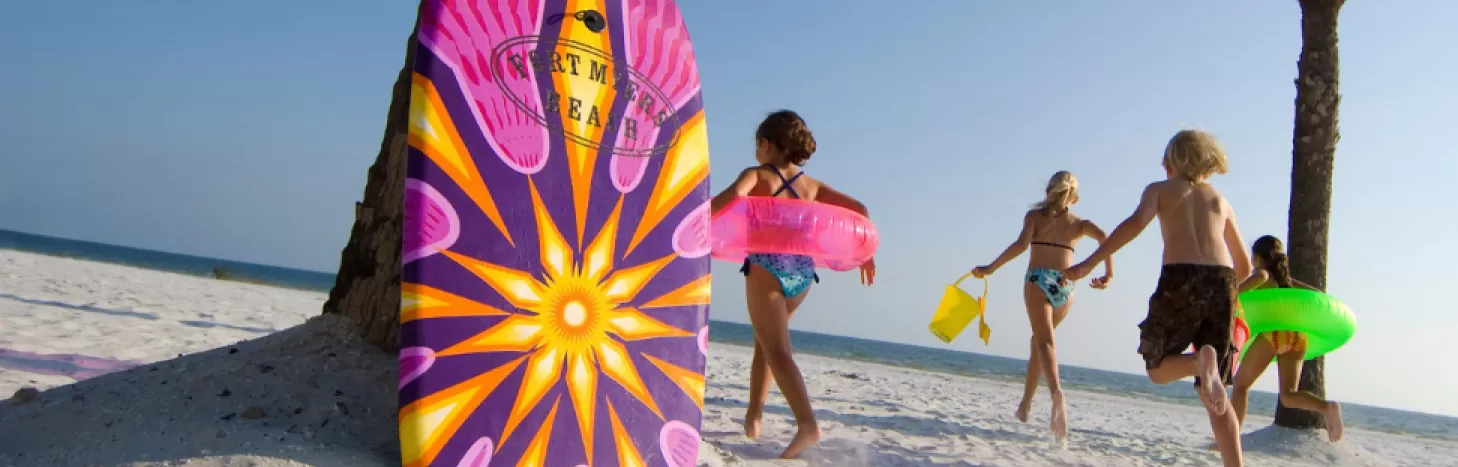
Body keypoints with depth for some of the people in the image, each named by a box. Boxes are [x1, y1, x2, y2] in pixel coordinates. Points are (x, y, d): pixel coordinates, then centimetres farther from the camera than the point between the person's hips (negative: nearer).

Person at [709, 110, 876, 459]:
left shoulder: (756, 175, 2)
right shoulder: (811, 185, 16)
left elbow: (732, 195, -21)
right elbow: (859, 210, 15)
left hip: (767, 268, -6)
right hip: (803, 271, 6)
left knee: (777, 350, -8)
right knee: (766, 340, 24)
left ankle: (807, 424, -25)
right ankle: (753, 416, 30)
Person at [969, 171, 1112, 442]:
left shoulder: (1035, 215, 11)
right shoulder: (1078, 223, 17)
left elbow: (1021, 244, -7)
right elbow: (1103, 236, -3)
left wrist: (990, 269, -6)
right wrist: (1108, 273, -1)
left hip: (1037, 280, -3)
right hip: (1066, 287, 3)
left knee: (1045, 341, -12)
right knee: (1039, 339, 20)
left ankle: (1055, 391, -42)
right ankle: (1025, 404, 23)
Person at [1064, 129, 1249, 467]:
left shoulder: (1159, 189, 15)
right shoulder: (1221, 201, 25)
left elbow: (1137, 222, -9)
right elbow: (1244, 266, 25)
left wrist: (1090, 262, -12)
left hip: (1180, 278, -4)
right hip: (1221, 283, 4)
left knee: (1158, 368, 13)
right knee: (1213, 393, 11)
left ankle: (1201, 361, -20)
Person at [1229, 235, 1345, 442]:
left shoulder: (1261, 273, 10)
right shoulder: (1286, 279, 28)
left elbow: (1262, 276, -15)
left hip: (1274, 330, -6)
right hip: (1299, 333, 6)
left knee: (1241, 384, 7)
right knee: (1288, 395, 7)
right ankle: (1327, 406, -22)